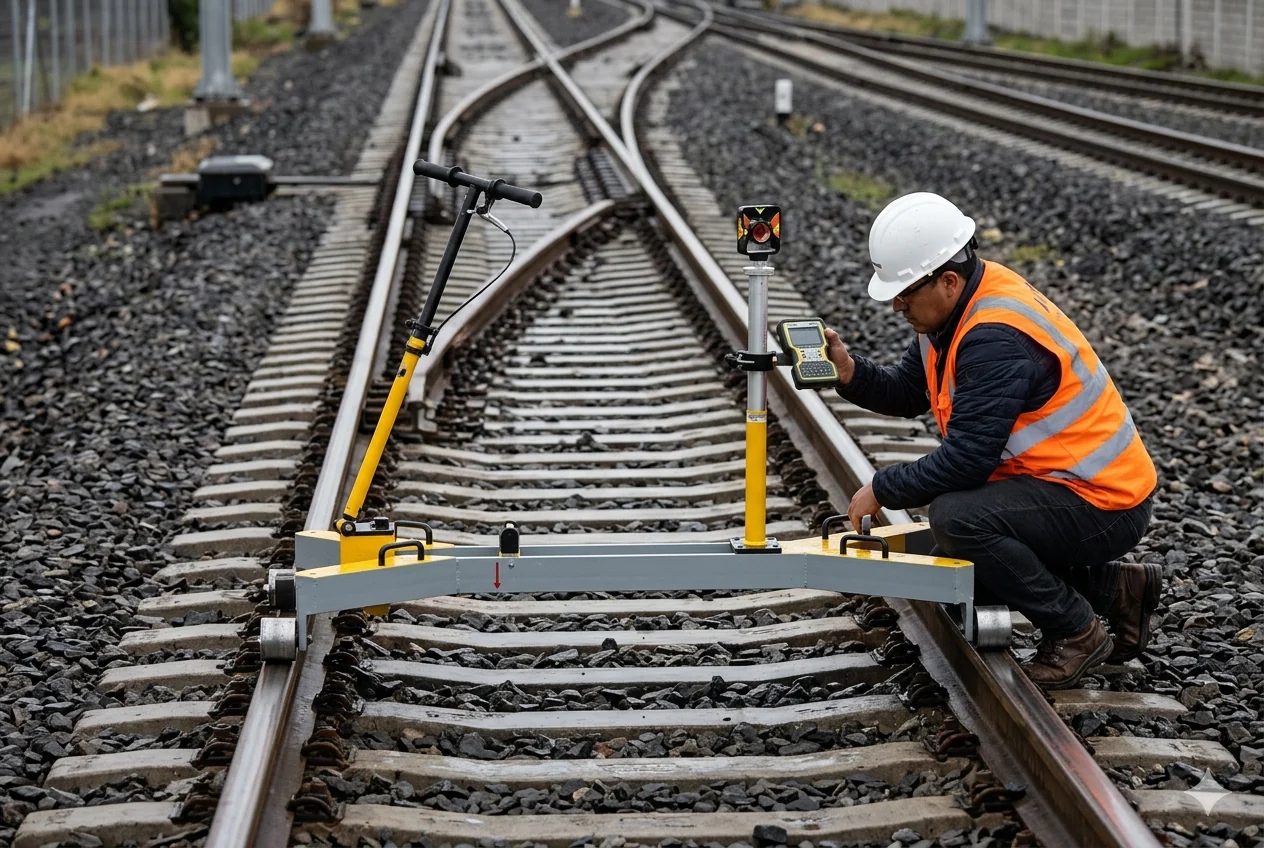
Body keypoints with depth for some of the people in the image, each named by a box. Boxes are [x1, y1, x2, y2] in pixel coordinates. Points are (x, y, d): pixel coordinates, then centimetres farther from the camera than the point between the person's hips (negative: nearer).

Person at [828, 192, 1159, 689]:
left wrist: (882, 491, -16)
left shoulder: (995, 337, -27)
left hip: (1101, 501, -11)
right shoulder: (952, 307, 2)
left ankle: (1075, 633, -10)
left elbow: (967, 460, -28)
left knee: (956, 518, -30)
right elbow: (907, 394, 12)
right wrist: (850, 372, -7)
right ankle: (1116, 587, 20)